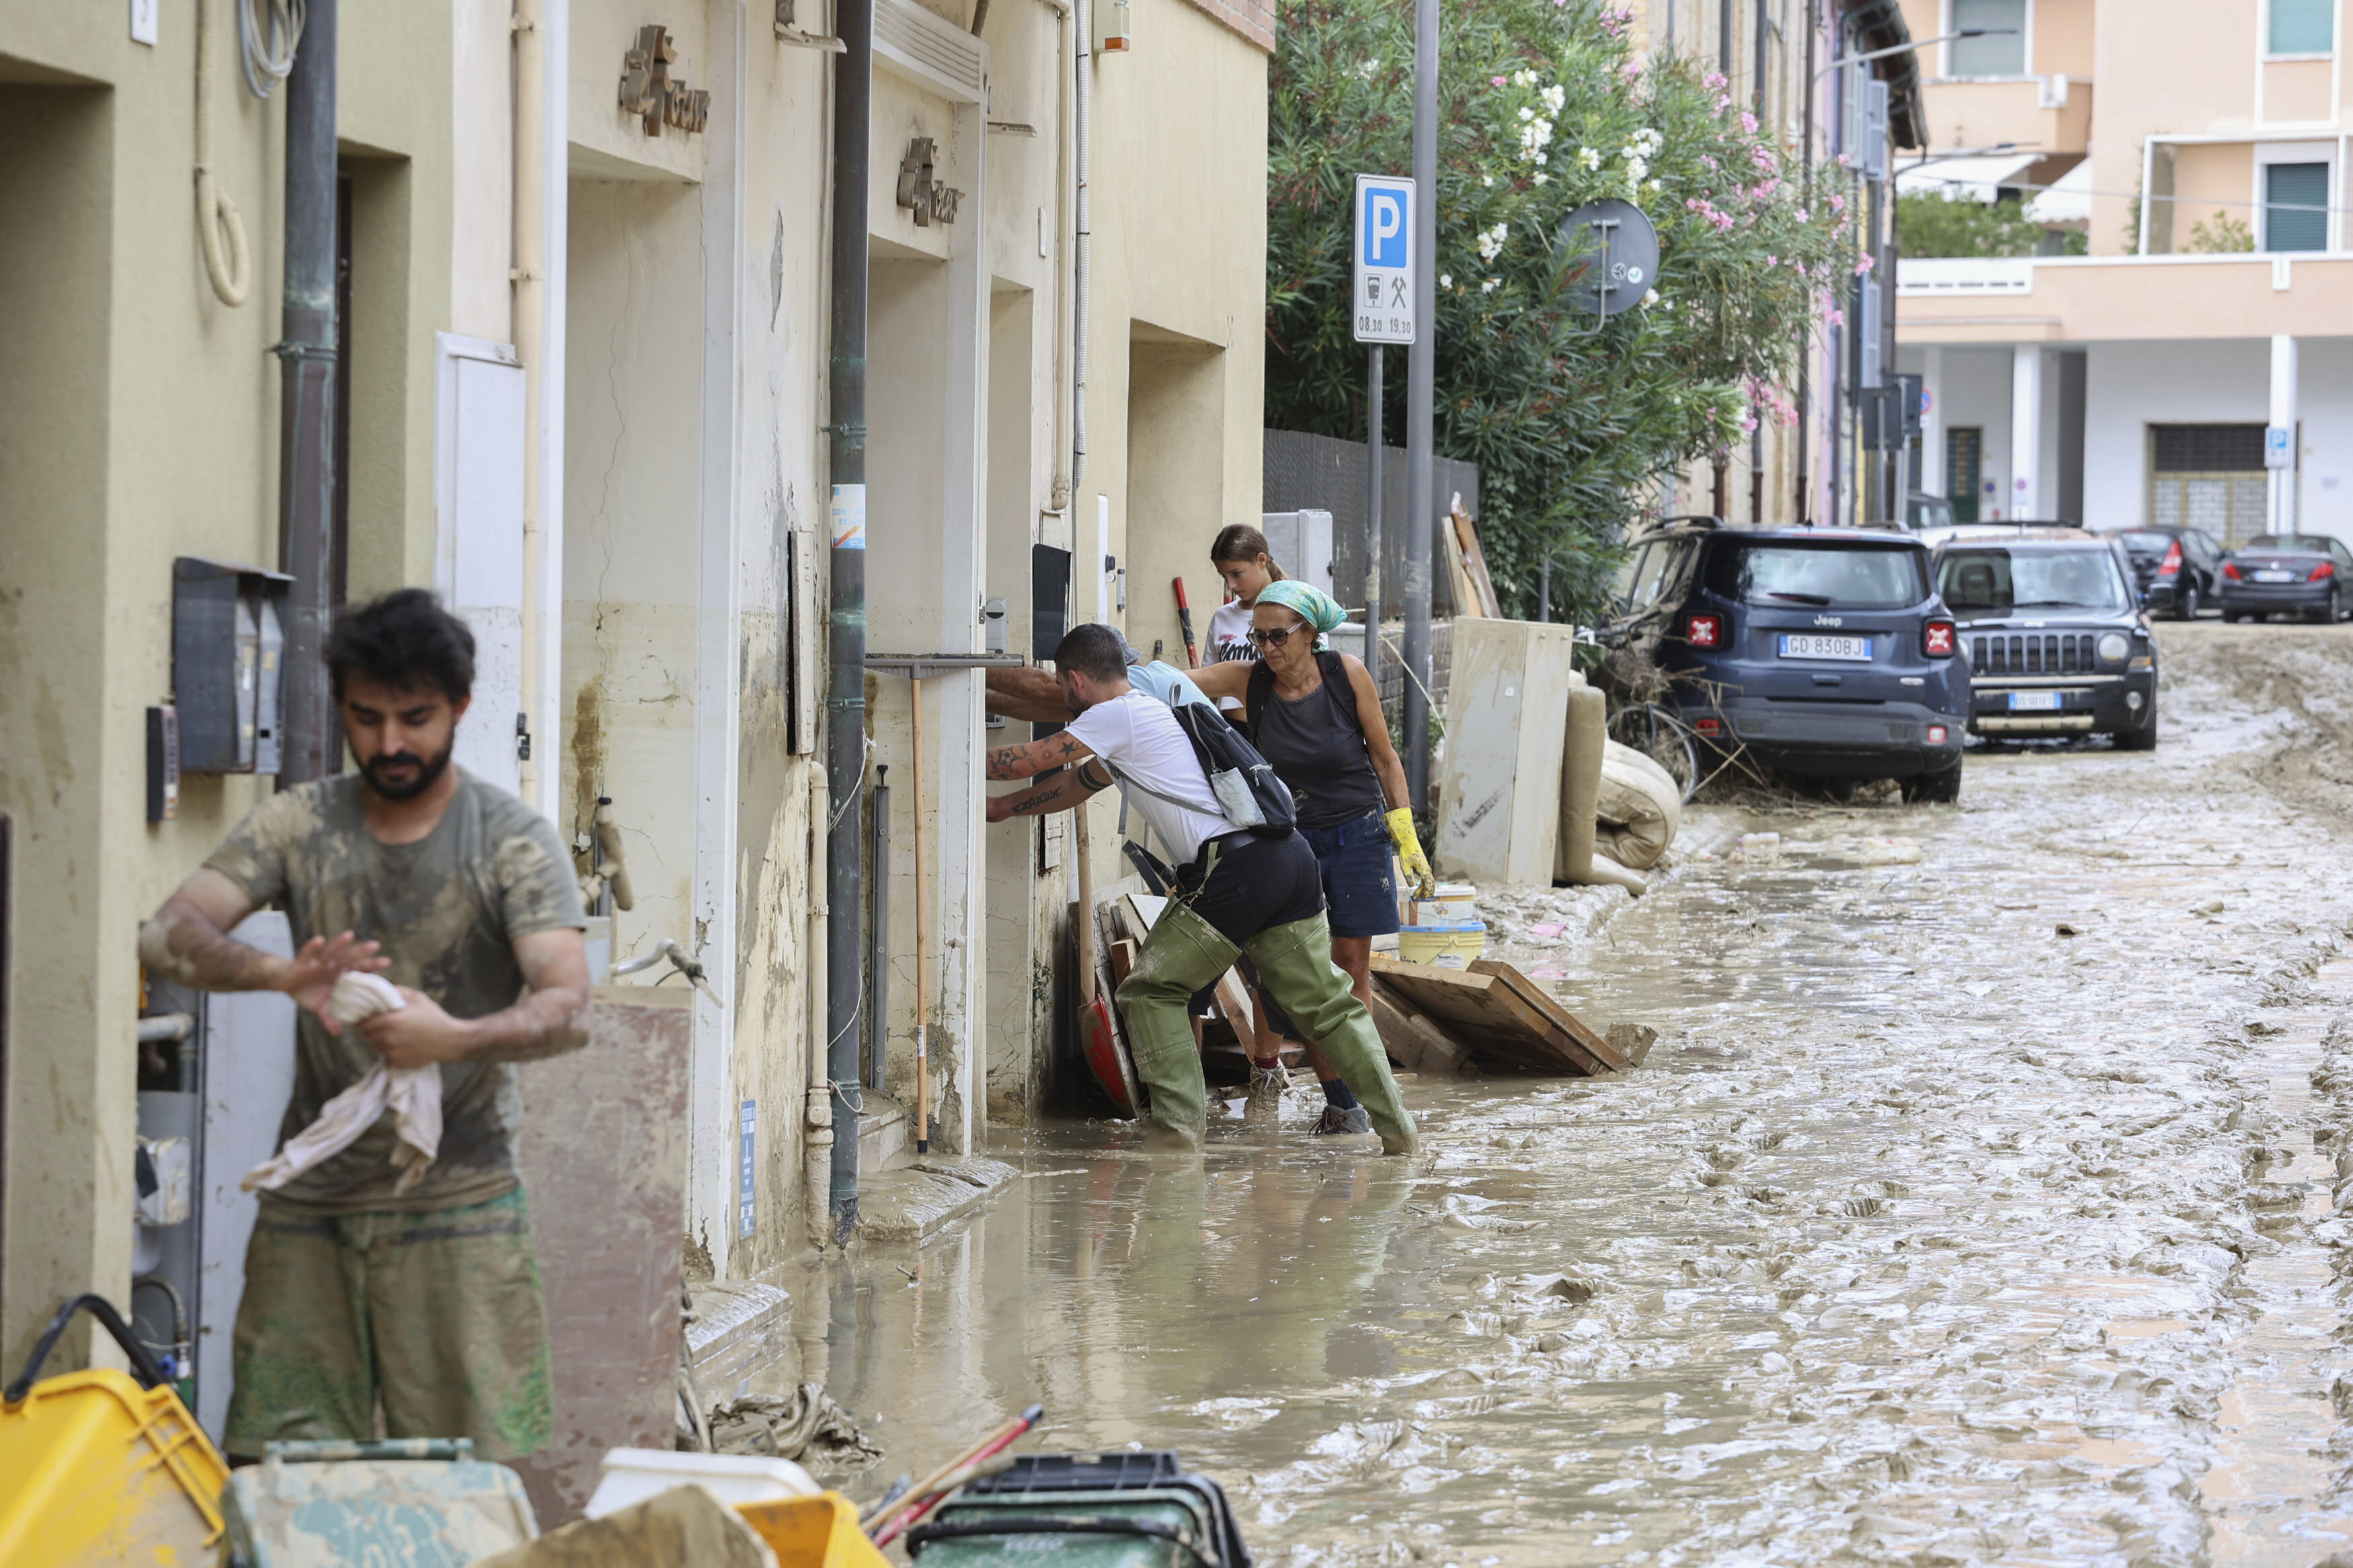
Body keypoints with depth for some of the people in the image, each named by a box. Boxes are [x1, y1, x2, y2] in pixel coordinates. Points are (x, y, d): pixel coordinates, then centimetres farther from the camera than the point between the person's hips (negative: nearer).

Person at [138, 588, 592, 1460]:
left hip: (458, 1198, -3)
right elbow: (168, 937, -4)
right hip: (312, 1195, 3)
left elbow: (568, 1009, -12)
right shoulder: (297, 825, 7)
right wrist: (282, 975, -24)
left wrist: (456, 1038, -32)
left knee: (476, 1471, -8)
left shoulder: (513, 842, -1)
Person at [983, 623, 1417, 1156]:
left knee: (1151, 991, 4)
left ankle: (1179, 1125, -1)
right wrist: (999, 808, 46)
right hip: (1290, 855, 9)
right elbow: (1077, 784, 40)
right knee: (1326, 1002, 11)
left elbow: (1023, 762, 1)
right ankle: (1396, 1126, 5)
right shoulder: (1147, 711, 29)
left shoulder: (1114, 716, 0)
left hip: (1236, 867, -9)